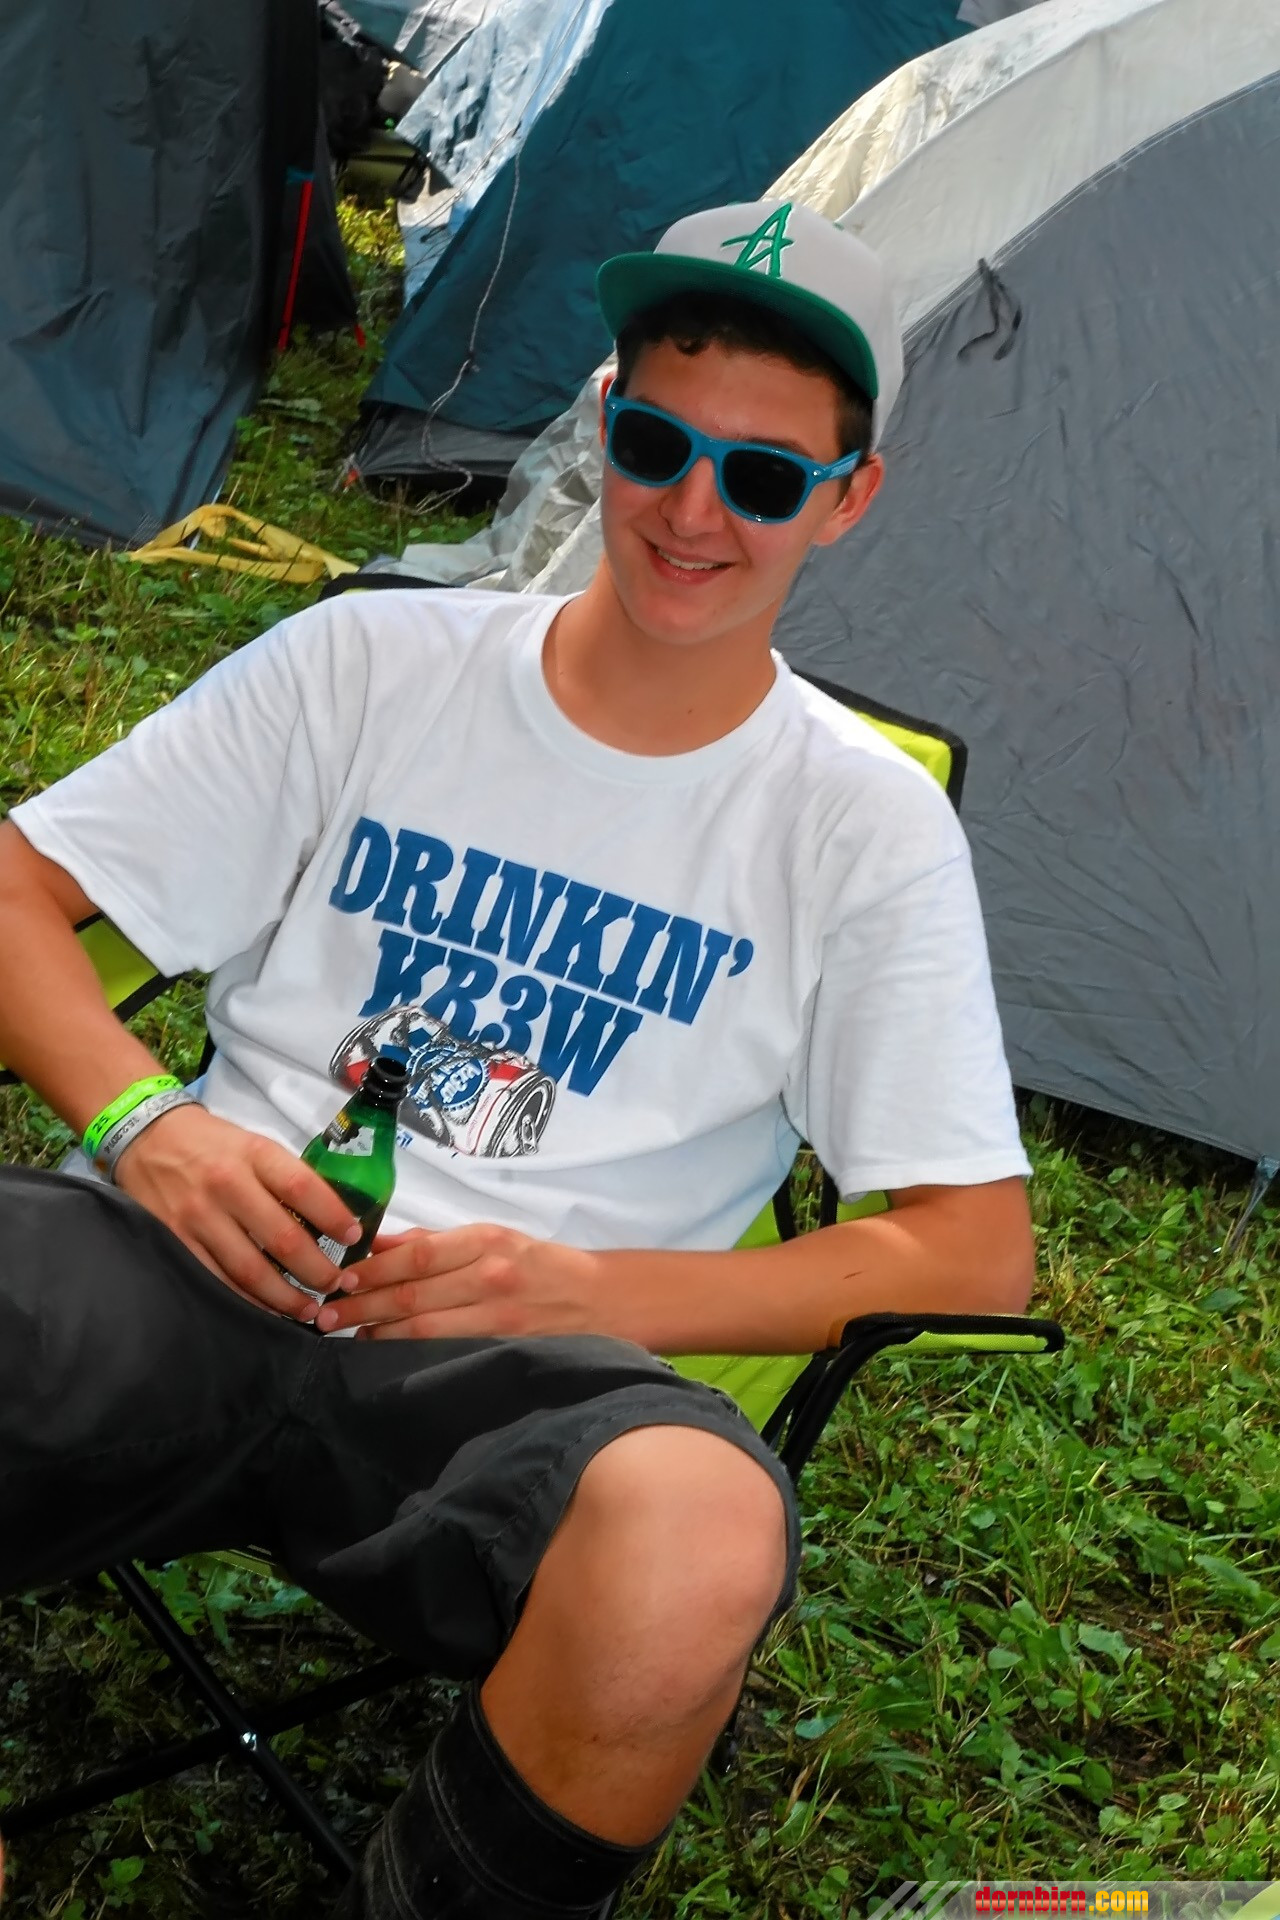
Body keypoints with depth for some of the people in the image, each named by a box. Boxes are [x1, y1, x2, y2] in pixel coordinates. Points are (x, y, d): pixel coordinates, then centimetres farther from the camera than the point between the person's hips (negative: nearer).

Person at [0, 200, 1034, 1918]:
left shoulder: (865, 826, 6)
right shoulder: (373, 662, 10)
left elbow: (976, 1256, 3)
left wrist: (585, 1291, -9)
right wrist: (140, 1120, -8)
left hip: (502, 1376, -1)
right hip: (205, 1271, 1)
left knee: (693, 1536, -37)